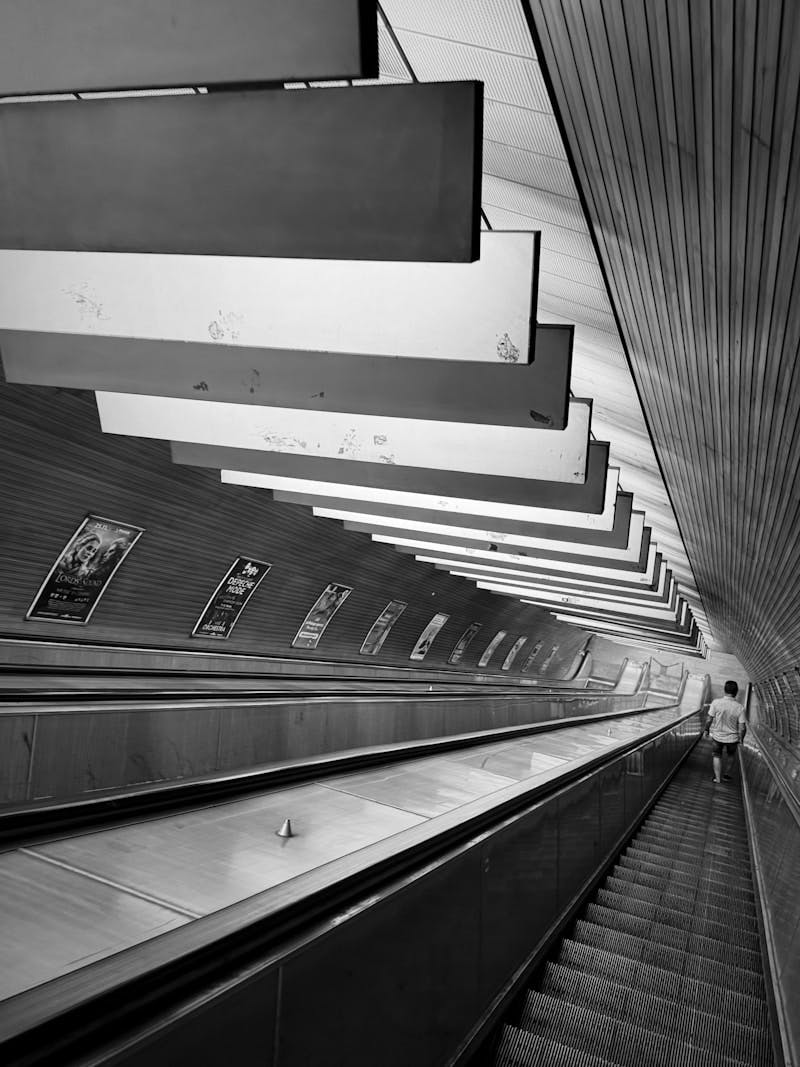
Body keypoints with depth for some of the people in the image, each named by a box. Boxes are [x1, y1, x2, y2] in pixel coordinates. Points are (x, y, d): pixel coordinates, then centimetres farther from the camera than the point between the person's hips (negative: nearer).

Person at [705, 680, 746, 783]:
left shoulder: (716, 702, -19)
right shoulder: (739, 708, -18)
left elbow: (709, 719, -13)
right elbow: (742, 728, -15)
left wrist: (706, 730, 5)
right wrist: (741, 739, 2)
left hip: (717, 735, 0)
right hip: (732, 737, 0)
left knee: (717, 756, 22)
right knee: (730, 756, 27)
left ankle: (718, 778, 27)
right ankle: (725, 775, 39)